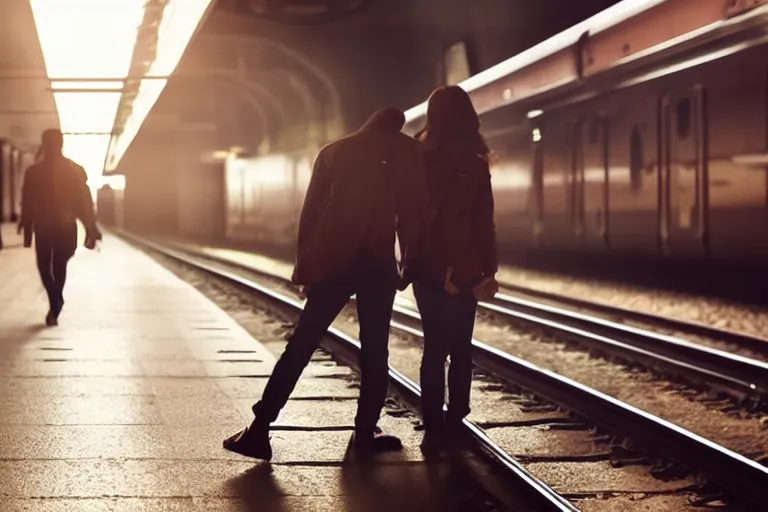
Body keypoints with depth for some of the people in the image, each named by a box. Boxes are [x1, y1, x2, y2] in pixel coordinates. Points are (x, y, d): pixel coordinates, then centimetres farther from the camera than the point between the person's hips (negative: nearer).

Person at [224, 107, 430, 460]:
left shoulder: (335, 151, 13)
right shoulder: (408, 152, 7)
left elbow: (311, 212, 9)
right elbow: (415, 211, 0)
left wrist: (304, 269, 11)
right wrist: (410, 264, 7)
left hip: (332, 262, 2)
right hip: (378, 264, -2)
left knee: (301, 345, 1)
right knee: (374, 351, 8)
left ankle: (259, 429, -4)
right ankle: (365, 433, 6)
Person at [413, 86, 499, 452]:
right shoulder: (475, 165, -5)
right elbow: (485, 223, -5)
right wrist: (489, 270, 1)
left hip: (429, 267, 1)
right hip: (465, 268, -1)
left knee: (435, 347, 4)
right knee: (460, 346, 10)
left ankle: (435, 428, 0)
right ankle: (454, 423, 11)